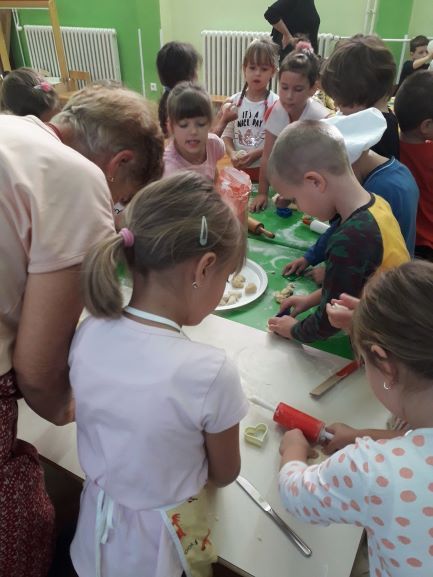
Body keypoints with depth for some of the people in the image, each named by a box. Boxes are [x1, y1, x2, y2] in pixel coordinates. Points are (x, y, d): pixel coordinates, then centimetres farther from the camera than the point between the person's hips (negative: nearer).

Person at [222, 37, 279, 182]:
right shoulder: (235, 101, 1)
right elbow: (227, 134, 2)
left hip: (266, 169, -3)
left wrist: (256, 154, -23)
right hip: (238, 168, 3)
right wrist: (232, 153, -17)